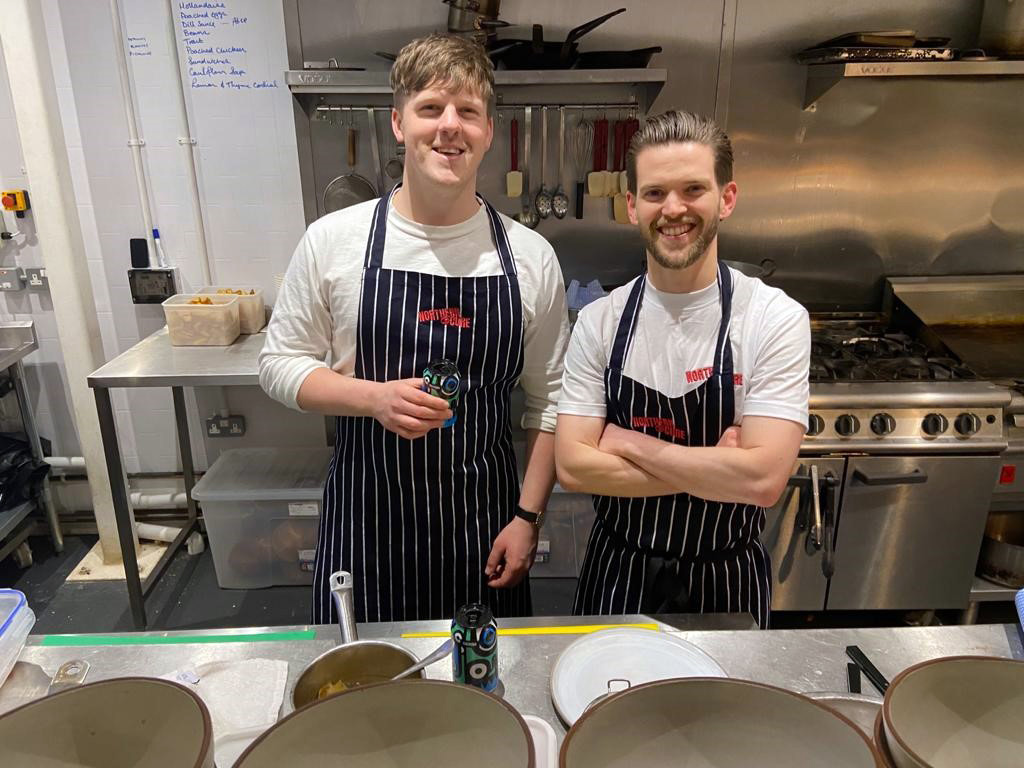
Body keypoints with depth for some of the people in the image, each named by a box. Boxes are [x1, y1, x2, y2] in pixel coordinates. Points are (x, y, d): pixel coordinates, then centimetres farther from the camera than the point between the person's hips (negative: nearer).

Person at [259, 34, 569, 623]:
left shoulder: (531, 257, -5)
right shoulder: (332, 241, -7)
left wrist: (528, 515, -2)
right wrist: (376, 398, -17)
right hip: (367, 515, 0)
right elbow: (281, 362, 0)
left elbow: (547, 400, 2)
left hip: (485, 519, 1)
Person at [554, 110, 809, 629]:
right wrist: (710, 470, -20)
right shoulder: (599, 322, -8)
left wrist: (628, 443, -18)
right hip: (617, 576, 2)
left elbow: (763, 477, -24)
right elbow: (572, 465, -14)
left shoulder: (776, 319, -15)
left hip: (725, 584, -1)